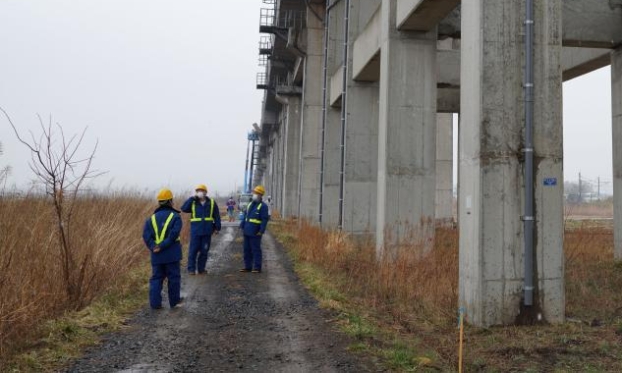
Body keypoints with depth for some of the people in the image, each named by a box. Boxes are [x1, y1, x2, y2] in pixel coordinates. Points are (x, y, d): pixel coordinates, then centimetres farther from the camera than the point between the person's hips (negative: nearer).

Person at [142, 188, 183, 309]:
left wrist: (153, 248, -10)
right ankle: (174, 301, 15)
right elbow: (174, 234, -18)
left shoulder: (152, 218, 8)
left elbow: (146, 235, -4)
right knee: (173, 277, 7)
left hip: (156, 255, 4)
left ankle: (155, 303, 6)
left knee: (156, 278, 10)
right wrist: (162, 246, -16)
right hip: (171, 254, -4)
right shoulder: (175, 217, -5)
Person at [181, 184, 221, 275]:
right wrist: (192, 198, -14)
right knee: (193, 250, -2)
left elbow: (217, 216, 7)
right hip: (195, 230, -1)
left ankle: (201, 268, 15)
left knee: (204, 250, 6)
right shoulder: (192, 202, 4)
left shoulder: (212, 203, 5)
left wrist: (217, 228, 2)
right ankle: (191, 269, 7)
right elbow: (183, 208, -13)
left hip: (207, 231, 1)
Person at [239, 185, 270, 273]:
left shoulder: (263, 206, -8)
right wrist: (242, 226, 12)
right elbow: (245, 216, 19)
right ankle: (247, 266, 20)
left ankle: (257, 268, 4)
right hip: (247, 232, 8)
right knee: (247, 249, 12)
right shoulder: (250, 204, 15)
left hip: (255, 233, -8)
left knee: (256, 250, -3)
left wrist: (261, 231, -18)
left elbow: (265, 220, -13)